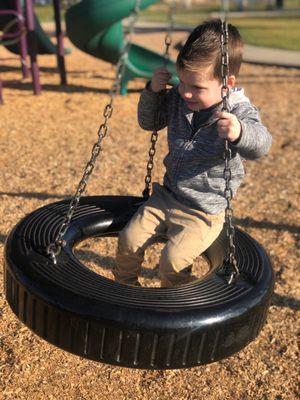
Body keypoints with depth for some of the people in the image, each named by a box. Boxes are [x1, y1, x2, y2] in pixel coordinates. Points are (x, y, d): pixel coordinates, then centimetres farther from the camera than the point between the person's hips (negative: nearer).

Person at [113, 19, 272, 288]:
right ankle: (124, 289, 26)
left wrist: (240, 133, -57)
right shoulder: (177, 99, -1)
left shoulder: (239, 112, -18)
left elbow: (261, 145, -33)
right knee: (129, 239, -2)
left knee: (173, 259, -18)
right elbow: (149, 122, 12)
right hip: (167, 197, 6)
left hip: (204, 212, -5)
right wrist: (153, 92, -7)